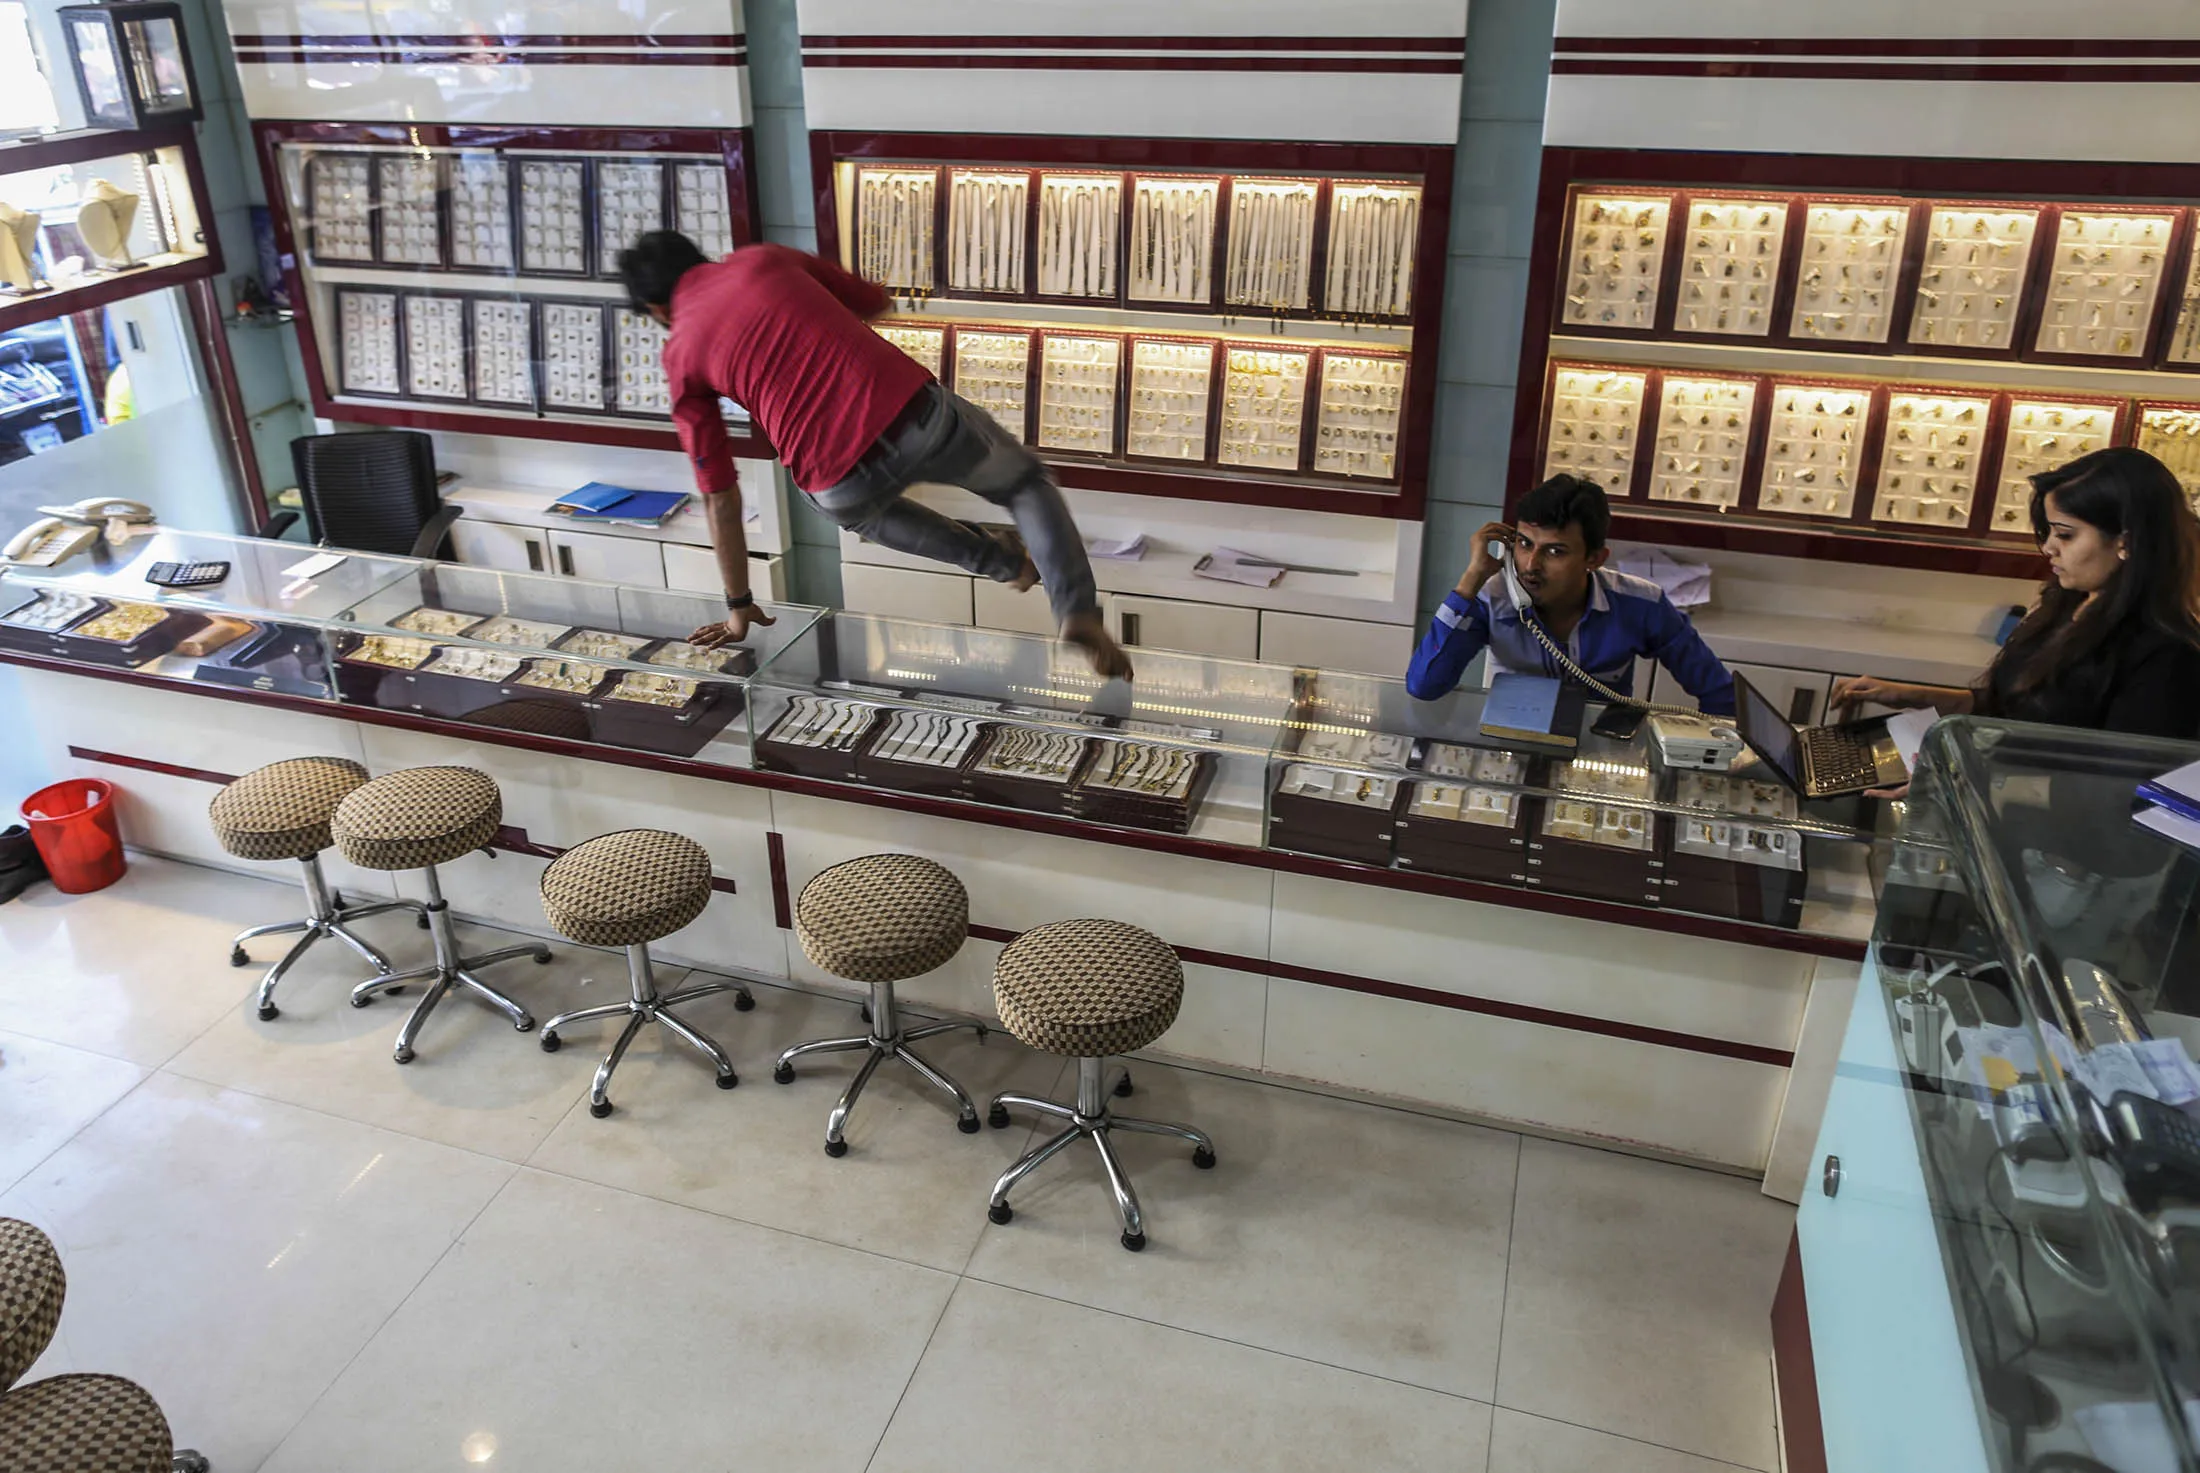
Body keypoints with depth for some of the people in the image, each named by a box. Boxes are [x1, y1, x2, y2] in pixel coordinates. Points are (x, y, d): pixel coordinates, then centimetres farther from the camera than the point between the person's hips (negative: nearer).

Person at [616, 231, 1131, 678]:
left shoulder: (681, 359, 12)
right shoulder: (764, 258, 17)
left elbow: (719, 496, 12)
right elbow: (876, 303, 29)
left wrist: (738, 607, 21)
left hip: (837, 480, 0)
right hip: (915, 411, 1)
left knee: (863, 509, 39)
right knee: (1027, 482, 26)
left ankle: (1005, 562, 44)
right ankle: (1076, 609, 3)